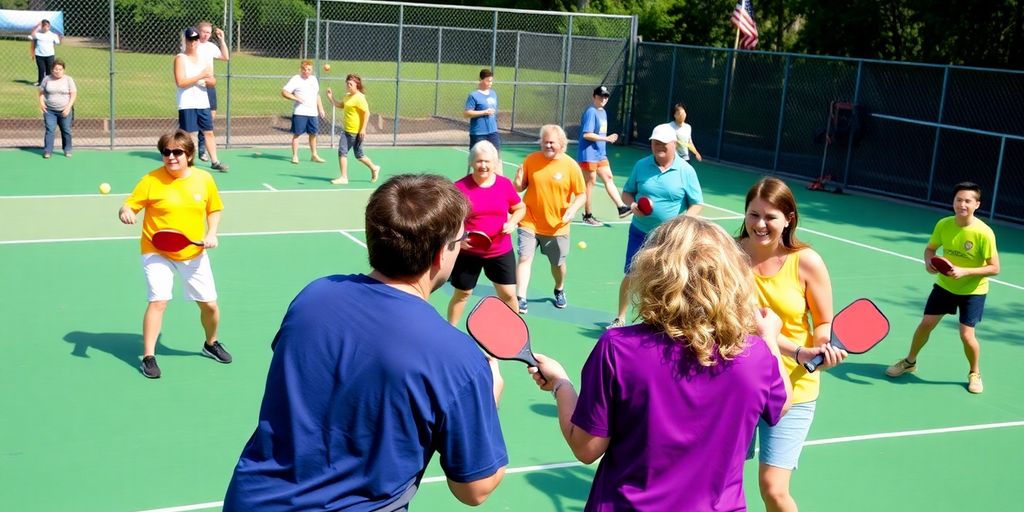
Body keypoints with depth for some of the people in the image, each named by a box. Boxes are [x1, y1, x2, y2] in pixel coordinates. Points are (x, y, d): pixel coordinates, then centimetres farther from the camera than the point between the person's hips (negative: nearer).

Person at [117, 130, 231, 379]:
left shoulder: (204, 179, -4)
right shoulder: (151, 180, -11)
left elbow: (214, 209, 10)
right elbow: (129, 205, -10)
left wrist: (211, 233, -6)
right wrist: (125, 212, -33)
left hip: (194, 253, 3)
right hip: (157, 253, -3)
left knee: (209, 304, 6)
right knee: (158, 301, -16)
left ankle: (211, 344, 34)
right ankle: (148, 357, -3)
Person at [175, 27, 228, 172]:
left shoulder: (203, 58, 14)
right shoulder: (180, 58, -5)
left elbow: (212, 81, 14)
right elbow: (180, 82, -17)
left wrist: (207, 80, -10)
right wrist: (200, 76, -18)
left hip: (203, 102, 6)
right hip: (187, 104, -6)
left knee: (209, 132, 7)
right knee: (186, 134, -4)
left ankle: (215, 162, 11)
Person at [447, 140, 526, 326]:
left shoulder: (505, 184, -3)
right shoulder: (460, 187, -11)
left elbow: (520, 208, 11)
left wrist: (512, 222, -9)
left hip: (501, 251, 2)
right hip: (468, 252, -2)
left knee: (508, 294, 4)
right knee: (462, 294, 12)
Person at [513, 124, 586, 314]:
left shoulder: (571, 165, -9)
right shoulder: (531, 159, -4)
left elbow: (582, 195, -4)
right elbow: (520, 188, 5)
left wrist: (573, 208, -22)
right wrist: (518, 181, -18)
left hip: (557, 226, 0)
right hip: (529, 222, 0)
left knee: (558, 264, 15)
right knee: (524, 258, -12)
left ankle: (559, 291, 44)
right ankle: (521, 300, -8)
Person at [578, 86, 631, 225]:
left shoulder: (603, 112, 12)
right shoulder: (591, 112, -16)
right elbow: (586, 134, -25)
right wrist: (606, 138, -24)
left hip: (600, 154, 9)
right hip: (589, 155, -9)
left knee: (609, 179, 7)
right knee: (590, 183, 0)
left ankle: (621, 207, 9)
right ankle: (587, 215, 10)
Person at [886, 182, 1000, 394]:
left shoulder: (984, 233, -24)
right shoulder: (943, 225, -12)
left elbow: (994, 268, -19)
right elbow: (930, 248, 5)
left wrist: (964, 271, -30)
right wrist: (929, 262, -17)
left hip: (973, 290, -4)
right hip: (944, 284, 4)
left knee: (967, 335, -8)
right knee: (925, 324, 5)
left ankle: (975, 373, 19)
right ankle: (910, 361, 29)